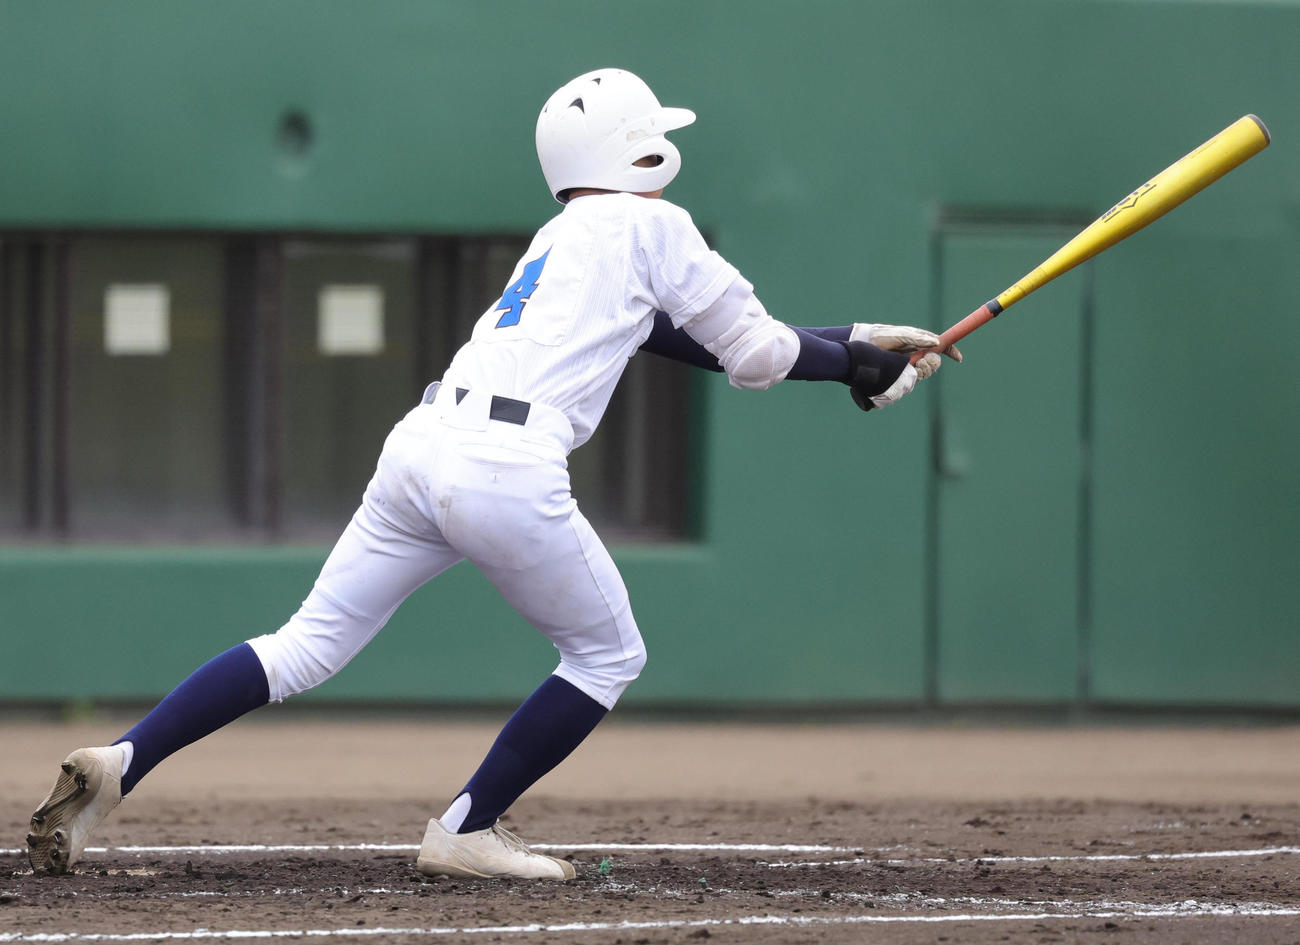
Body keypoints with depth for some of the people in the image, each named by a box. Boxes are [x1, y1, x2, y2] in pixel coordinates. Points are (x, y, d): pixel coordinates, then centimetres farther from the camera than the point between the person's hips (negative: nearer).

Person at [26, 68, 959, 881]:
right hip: (508, 472, -7)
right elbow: (754, 354, 8)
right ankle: (468, 831, 10)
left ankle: (119, 764, -8)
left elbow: (716, 339, 33)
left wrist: (859, 347, 35)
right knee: (610, 656, 15)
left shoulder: (560, 238, 30)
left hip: (418, 447, 7)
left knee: (304, 650, 8)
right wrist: (860, 363, 24)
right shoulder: (648, 226, 7)